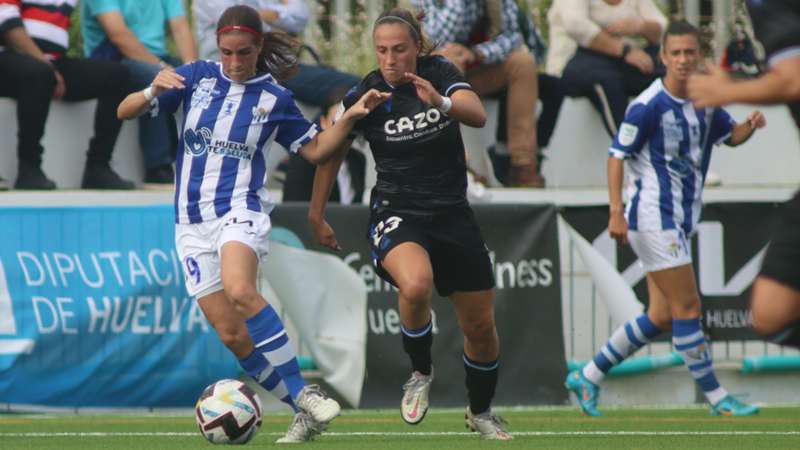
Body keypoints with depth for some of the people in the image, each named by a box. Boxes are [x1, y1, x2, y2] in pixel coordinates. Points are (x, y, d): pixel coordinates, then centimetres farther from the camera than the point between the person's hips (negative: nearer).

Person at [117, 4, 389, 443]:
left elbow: (315, 149, 14)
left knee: (239, 290, -34)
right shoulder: (197, 76, 4)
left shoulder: (275, 98, 3)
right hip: (192, 221, 3)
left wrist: (350, 116, -2)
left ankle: (303, 394, -30)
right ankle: (305, 416, 7)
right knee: (232, 334, -3)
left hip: (240, 209, -3)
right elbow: (125, 111, 2)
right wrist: (153, 91, -19)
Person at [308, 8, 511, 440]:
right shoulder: (364, 95, -9)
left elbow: (478, 115, -23)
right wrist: (316, 216, 10)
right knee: (416, 284, -36)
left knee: (481, 326, 8)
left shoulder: (439, 72, -6)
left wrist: (441, 102, -43)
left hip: (452, 214, 3)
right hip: (396, 213, -3)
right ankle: (420, 374, -8)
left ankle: (480, 412, 36)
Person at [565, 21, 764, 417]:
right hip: (653, 218, -9)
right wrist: (616, 212, -19)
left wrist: (750, 126, 0)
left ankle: (588, 377, 18)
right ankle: (715, 397, -2)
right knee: (687, 307, -8)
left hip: (678, 222, 9)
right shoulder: (648, 105, -13)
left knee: (662, 317, 9)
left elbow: (730, 136, 24)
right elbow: (616, 154, -12)